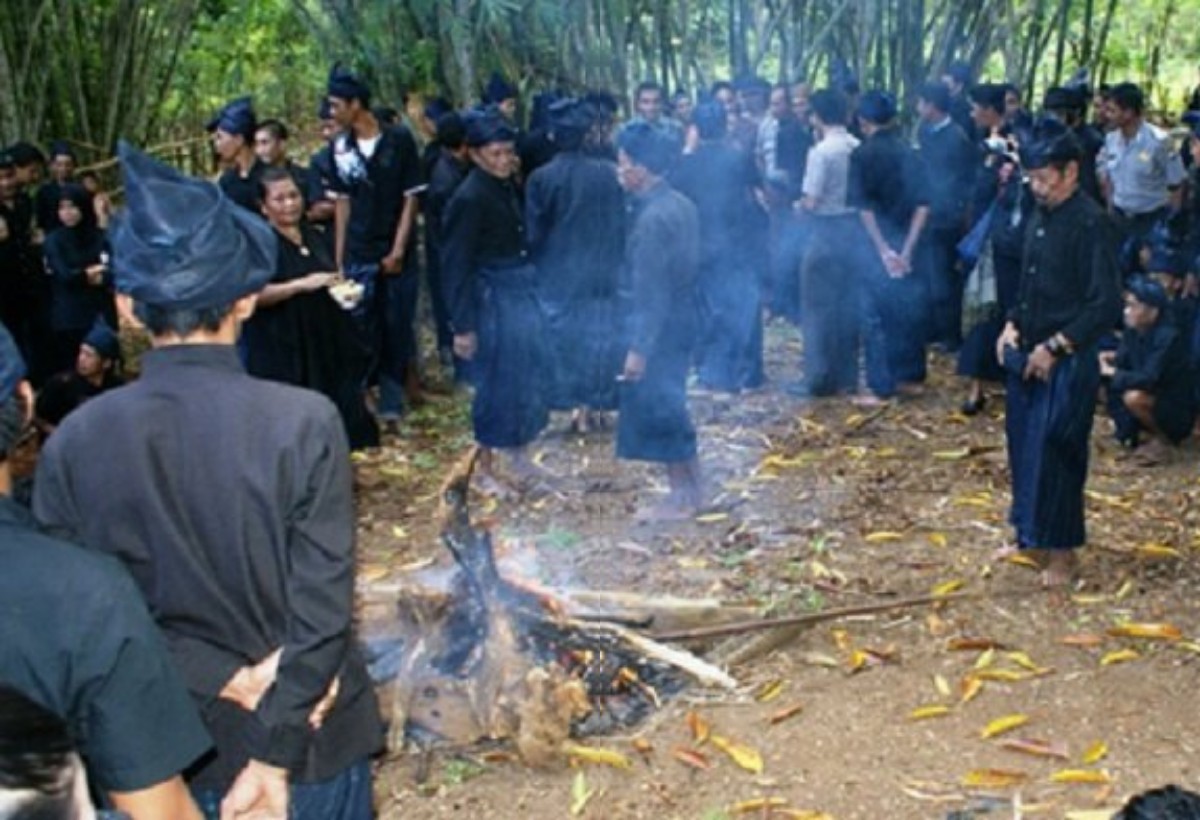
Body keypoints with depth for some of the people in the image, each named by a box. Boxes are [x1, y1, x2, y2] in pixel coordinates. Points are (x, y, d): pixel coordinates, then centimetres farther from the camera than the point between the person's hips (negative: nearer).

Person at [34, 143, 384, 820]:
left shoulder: (72, 443, -14)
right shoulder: (305, 422, -22)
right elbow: (324, 607, -21)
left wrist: (224, 679, -11)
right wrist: (274, 761, -14)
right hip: (311, 739, -2)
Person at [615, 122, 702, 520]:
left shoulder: (652, 218, -22)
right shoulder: (680, 204, 6)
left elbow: (649, 290, -23)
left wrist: (638, 347, -21)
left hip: (659, 328, -9)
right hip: (679, 320, 9)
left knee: (657, 411, 2)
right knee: (670, 408, 18)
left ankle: (680, 498, 12)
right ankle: (692, 488, 26)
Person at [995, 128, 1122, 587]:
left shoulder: (1091, 224, -14)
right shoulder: (1040, 219, 10)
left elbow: (1106, 304, -17)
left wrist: (1056, 347, -18)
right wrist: (1013, 326, 7)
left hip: (1068, 362, -8)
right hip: (1028, 354, 8)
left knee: (1055, 453, -5)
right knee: (1024, 447, 13)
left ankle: (1062, 550, 7)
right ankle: (1030, 535, 27)